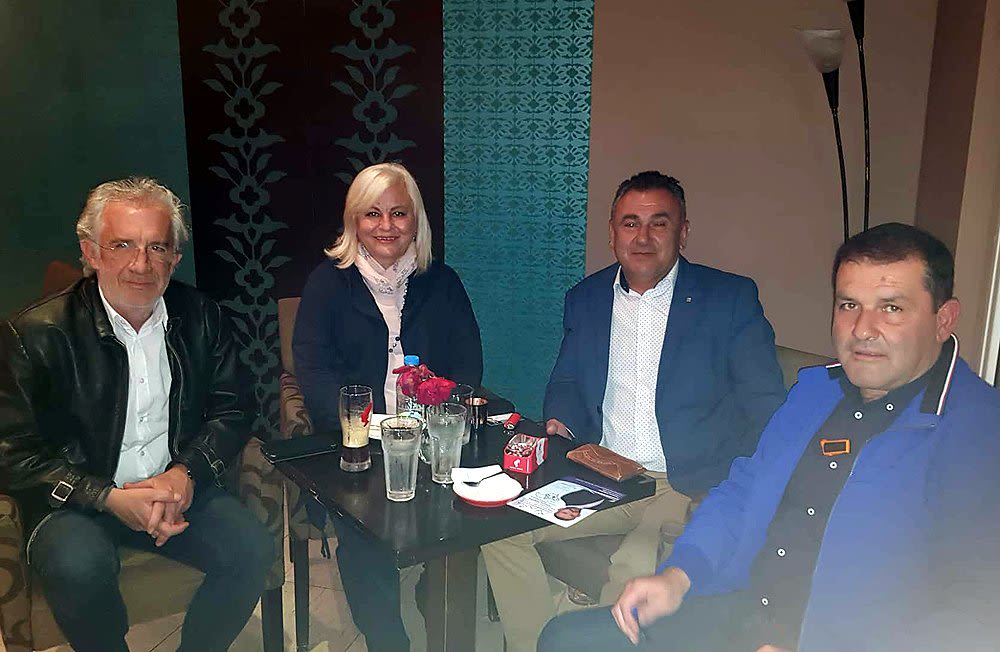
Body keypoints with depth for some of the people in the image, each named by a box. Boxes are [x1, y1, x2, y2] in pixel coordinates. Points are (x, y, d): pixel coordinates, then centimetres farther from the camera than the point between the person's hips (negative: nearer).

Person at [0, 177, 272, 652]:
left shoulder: (201, 319, -1)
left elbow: (232, 411, 5)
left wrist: (187, 473, -13)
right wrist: (110, 499, -19)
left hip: (176, 487, 3)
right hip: (76, 502, -2)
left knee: (252, 550, -20)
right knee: (78, 568, -32)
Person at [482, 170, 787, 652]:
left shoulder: (732, 299, -1)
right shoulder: (585, 298, 10)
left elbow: (765, 408, -2)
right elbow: (566, 382, 19)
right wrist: (559, 423, -4)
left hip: (688, 487, -4)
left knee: (637, 567, -31)